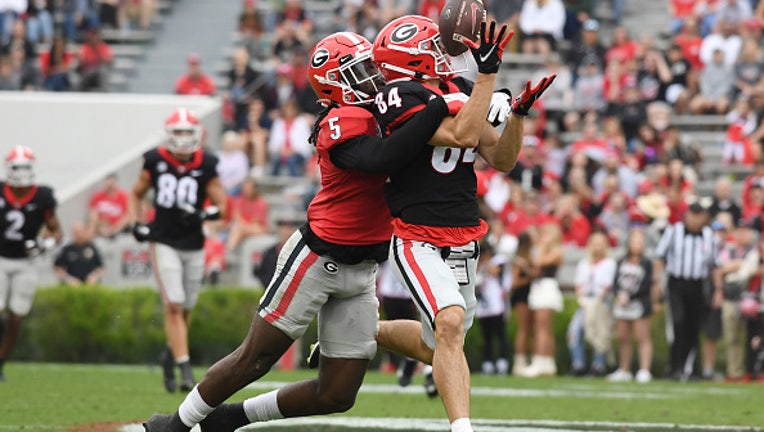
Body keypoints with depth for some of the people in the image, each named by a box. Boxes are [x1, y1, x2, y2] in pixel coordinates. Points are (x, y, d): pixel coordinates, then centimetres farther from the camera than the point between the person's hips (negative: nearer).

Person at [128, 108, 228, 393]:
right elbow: (136, 194, 13)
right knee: (173, 305, -11)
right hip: (164, 243, -2)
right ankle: (184, 368, -12)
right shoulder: (156, 161, -2)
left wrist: (204, 215, -21)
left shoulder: (206, 166, -3)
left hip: (194, 246, 2)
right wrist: (135, 224, -1)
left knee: (186, 308, 11)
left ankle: (171, 353, 35)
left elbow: (221, 205, 0)